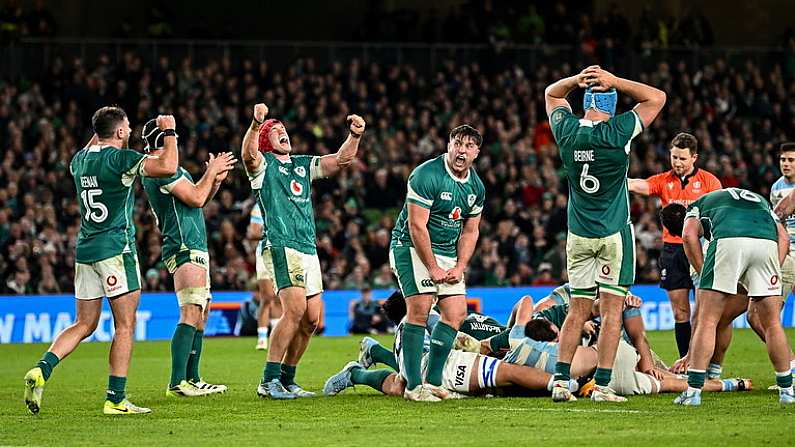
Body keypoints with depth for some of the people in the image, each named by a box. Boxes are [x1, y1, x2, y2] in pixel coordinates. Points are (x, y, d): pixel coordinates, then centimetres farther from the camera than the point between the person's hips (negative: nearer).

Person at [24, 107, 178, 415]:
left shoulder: (80, 159, 11)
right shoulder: (120, 158, -11)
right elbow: (168, 167, -23)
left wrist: (97, 135, 37)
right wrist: (169, 132, -8)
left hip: (85, 251, 7)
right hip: (116, 249, -7)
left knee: (84, 324, 12)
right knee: (125, 326, -1)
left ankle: (41, 370, -7)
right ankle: (116, 399, -4)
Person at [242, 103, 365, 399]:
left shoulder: (303, 164, 22)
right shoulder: (263, 164, 2)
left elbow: (341, 160, 17)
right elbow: (248, 155, -21)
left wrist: (355, 135, -1)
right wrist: (256, 123, -37)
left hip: (308, 250, 7)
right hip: (281, 247, -7)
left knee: (313, 319, 4)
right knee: (295, 310, -21)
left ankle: (286, 380, 15)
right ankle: (269, 381, -17)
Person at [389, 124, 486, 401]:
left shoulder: (476, 186, 5)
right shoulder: (426, 175, -19)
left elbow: (470, 230, 12)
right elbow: (417, 226, -20)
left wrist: (459, 267, -1)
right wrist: (433, 268, -19)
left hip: (447, 251, 8)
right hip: (412, 246, -8)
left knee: (456, 312, -2)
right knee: (420, 309, -18)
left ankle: (433, 381, 4)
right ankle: (414, 386, -17)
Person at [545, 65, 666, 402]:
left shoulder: (567, 131, -3)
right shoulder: (616, 132, -15)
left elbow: (551, 94, 17)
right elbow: (657, 97, -4)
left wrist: (578, 79, -2)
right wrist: (613, 81, -8)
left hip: (579, 234, 4)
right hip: (614, 234, -4)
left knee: (577, 311, 10)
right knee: (612, 311, -1)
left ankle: (560, 381, 5)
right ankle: (602, 385, -5)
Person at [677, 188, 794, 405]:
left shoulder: (701, 203, 34)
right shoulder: (761, 202, 41)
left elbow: (689, 235, 11)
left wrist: (704, 276, 13)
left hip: (728, 241, -2)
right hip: (766, 241, 2)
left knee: (707, 321, 5)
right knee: (772, 323, 16)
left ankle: (693, 390, 0)